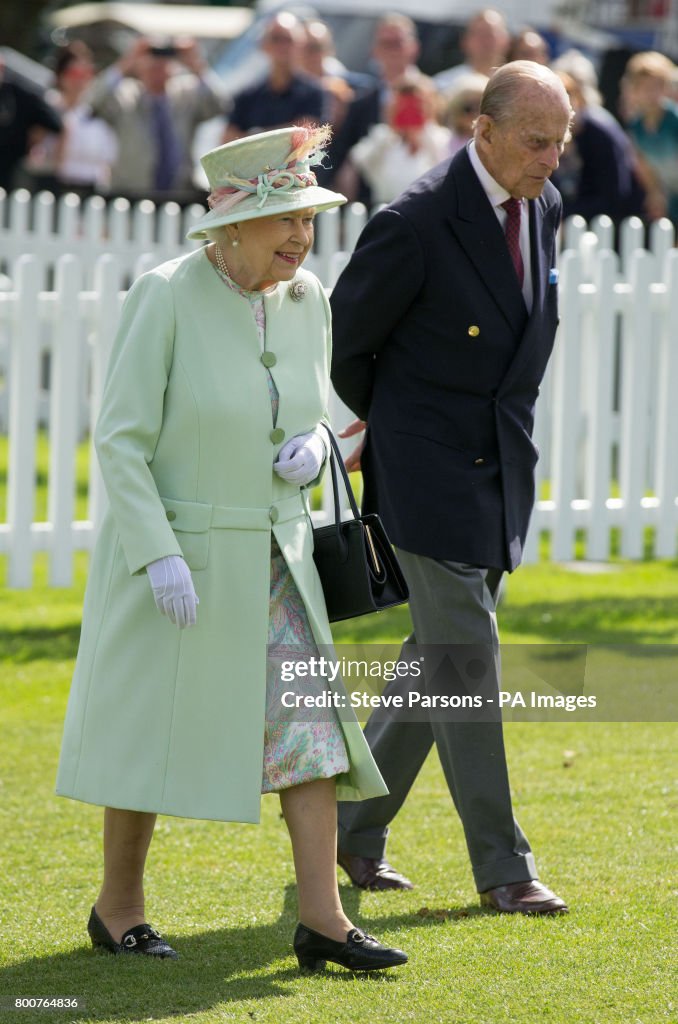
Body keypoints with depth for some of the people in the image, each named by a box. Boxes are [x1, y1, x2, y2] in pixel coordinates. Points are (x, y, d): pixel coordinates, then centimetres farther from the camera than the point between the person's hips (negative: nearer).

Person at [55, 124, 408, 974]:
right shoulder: (165, 297, -16)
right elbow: (121, 438, -15)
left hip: (271, 554, 5)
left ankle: (322, 919, -3)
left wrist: (311, 449, -7)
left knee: (308, 722, -4)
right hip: (172, 555, -5)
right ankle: (118, 907, 22)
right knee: (152, 733, 6)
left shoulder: (306, 300, 2)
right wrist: (160, 557, -21)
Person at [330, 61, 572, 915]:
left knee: (440, 658, 12)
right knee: (465, 661, -6)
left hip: (502, 463, 8)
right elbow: (346, 332, -6)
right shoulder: (416, 223, -20)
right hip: (429, 463, -7)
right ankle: (501, 867, -2)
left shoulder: (544, 206, 4)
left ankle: (353, 826, 24)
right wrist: (382, 415, 10)